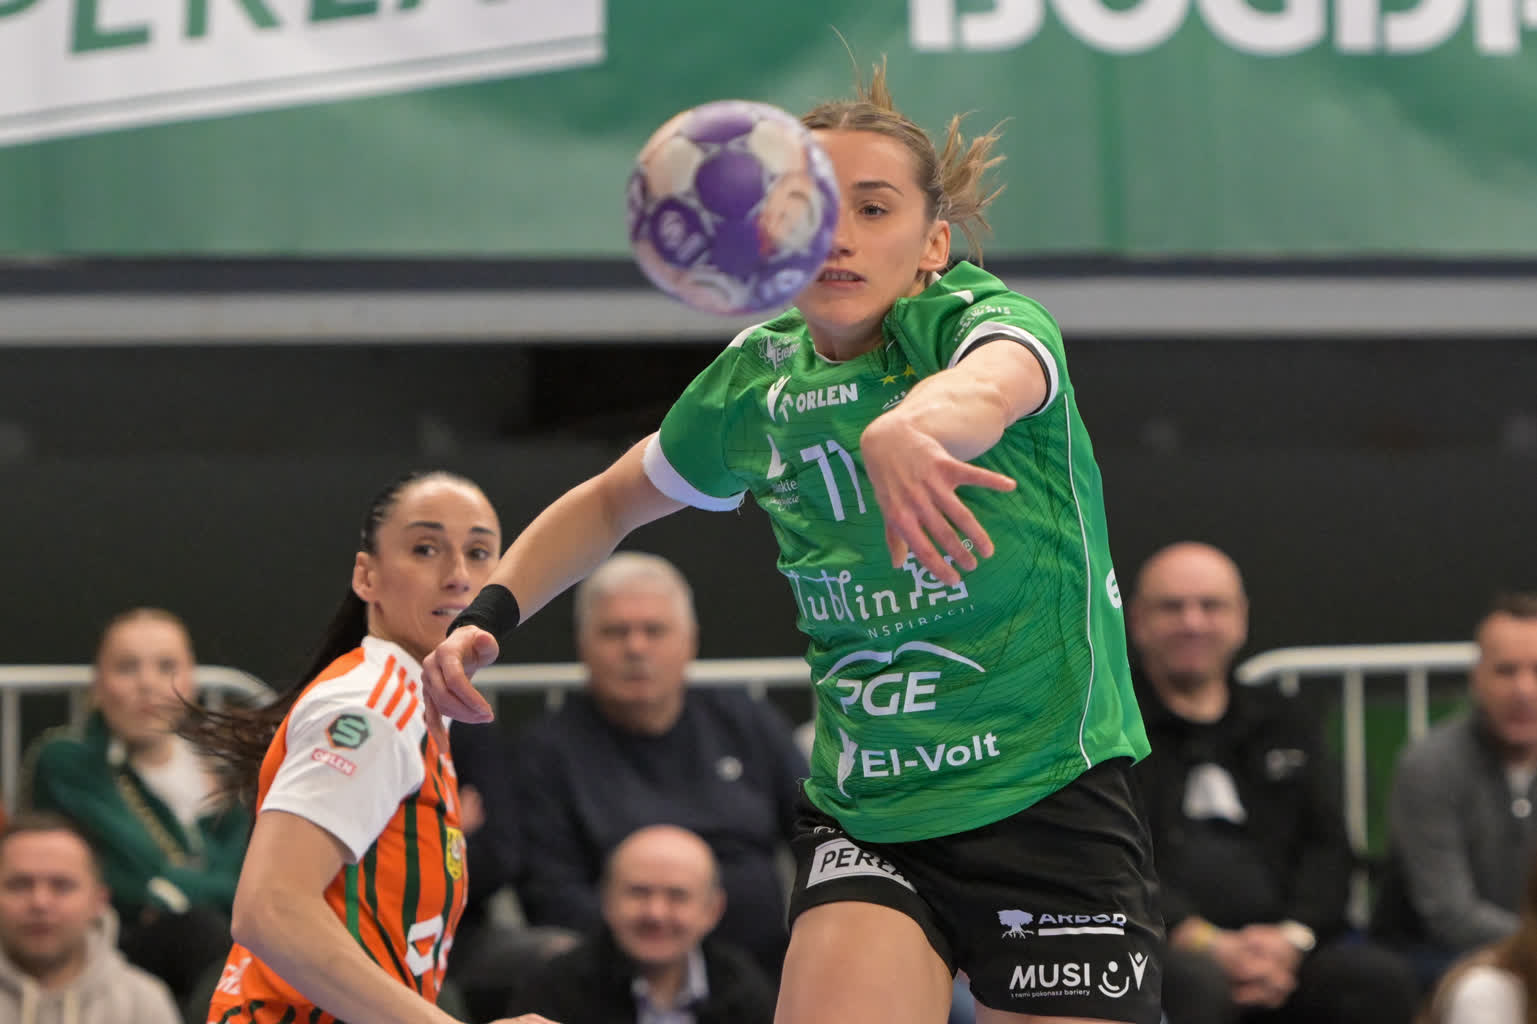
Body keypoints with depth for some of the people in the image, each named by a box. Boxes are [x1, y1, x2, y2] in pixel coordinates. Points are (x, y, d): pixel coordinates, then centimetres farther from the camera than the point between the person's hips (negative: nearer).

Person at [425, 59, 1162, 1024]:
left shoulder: (980, 315, -13)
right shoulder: (754, 384, 2)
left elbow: (993, 383, -40)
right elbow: (612, 503, 21)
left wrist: (911, 426, -64)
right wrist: (489, 613, 3)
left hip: (1049, 801, -3)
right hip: (864, 816, 3)